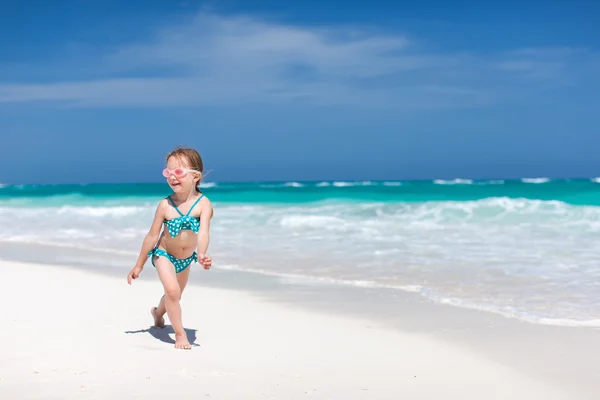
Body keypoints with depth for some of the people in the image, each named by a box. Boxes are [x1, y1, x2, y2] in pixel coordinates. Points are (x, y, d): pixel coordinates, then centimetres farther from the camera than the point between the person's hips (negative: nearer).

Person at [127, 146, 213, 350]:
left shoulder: (203, 204, -24)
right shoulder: (165, 205, -22)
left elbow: (203, 232, -37)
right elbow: (152, 236, -12)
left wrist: (201, 255, -57)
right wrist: (139, 265, -6)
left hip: (186, 258, 2)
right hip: (164, 254, -2)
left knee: (174, 296, 23)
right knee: (172, 290, -25)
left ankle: (158, 313, 57)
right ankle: (180, 333, -9)